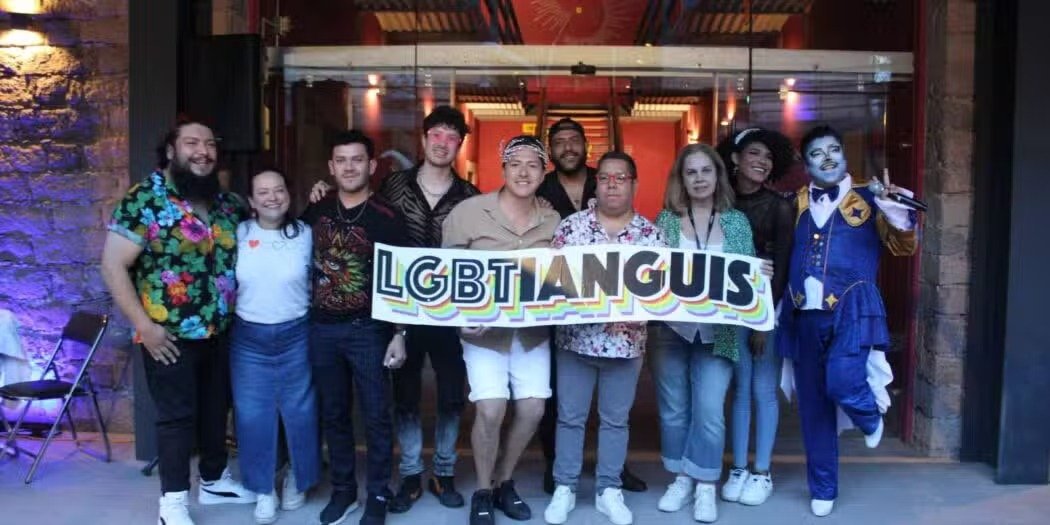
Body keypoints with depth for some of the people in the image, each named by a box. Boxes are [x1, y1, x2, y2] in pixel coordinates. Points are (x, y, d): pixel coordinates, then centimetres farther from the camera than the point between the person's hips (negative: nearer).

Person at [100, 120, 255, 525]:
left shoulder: (227, 202, 5)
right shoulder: (144, 200, -12)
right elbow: (113, 266, -15)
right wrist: (145, 326, -18)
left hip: (219, 332, 6)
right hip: (170, 336, -6)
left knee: (216, 408, 17)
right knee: (176, 415, 3)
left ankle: (214, 480, 35)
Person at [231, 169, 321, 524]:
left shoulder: (305, 234, -4)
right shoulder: (238, 234, 0)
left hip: (296, 335, -1)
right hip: (248, 337, 2)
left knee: (299, 413, 9)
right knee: (252, 416, 7)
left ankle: (297, 479, 33)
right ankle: (264, 490, 25)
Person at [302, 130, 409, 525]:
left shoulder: (386, 217, -6)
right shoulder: (315, 212, 6)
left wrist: (399, 333, -10)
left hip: (368, 329, -4)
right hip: (321, 328, 4)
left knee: (376, 416, 3)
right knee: (334, 414, 14)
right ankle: (342, 490, 29)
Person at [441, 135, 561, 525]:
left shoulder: (553, 221, 3)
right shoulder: (468, 211, -9)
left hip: (533, 329, 4)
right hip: (484, 329, -4)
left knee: (533, 409, 3)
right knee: (490, 410, -12)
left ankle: (504, 482, 29)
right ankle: (482, 491, 14)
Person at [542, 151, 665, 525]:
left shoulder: (651, 234, 0)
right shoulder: (571, 226, -1)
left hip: (626, 343, 1)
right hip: (576, 339, 0)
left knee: (615, 419, 12)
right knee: (570, 417, 9)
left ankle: (609, 490, 27)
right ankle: (564, 489, 23)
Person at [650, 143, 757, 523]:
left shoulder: (737, 221, 6)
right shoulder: (666, 219, 4)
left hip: (718, 330, 0)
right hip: (671, 327, 1)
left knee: (709, 410, -3)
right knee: (673, 408, 9)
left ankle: (705, 487, 14)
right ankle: (681, 478, 26)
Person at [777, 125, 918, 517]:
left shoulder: (869, 197, 5)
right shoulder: (794, 203, 12)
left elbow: (902, 247, 2)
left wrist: (902, 220, -15)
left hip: (851, 309, -3)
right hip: (804, 313, 3)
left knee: (842, 384, -22)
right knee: (813, 403, 7)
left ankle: (870, 416, 17)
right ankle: (823, 489, 24)